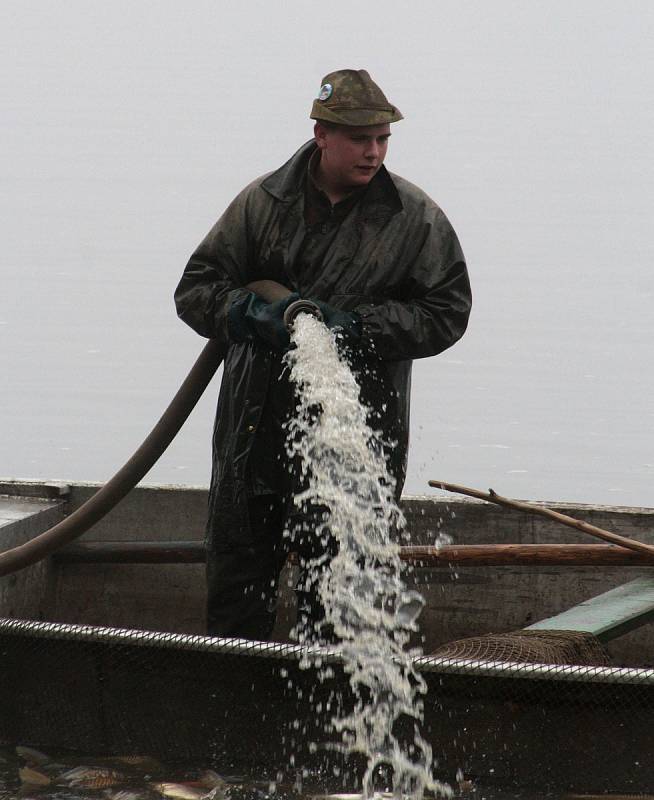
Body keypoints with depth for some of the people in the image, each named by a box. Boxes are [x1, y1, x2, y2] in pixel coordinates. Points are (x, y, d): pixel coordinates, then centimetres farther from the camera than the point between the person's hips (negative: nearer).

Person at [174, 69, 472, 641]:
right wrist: (254, 313, -17)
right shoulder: (264, 201, 4)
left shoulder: (417, 219, -1)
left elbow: (446, 312, -2)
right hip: (255, 431, 2)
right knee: (235, 589, 10)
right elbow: (196, 288, 4)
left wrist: (357, 325, -15)